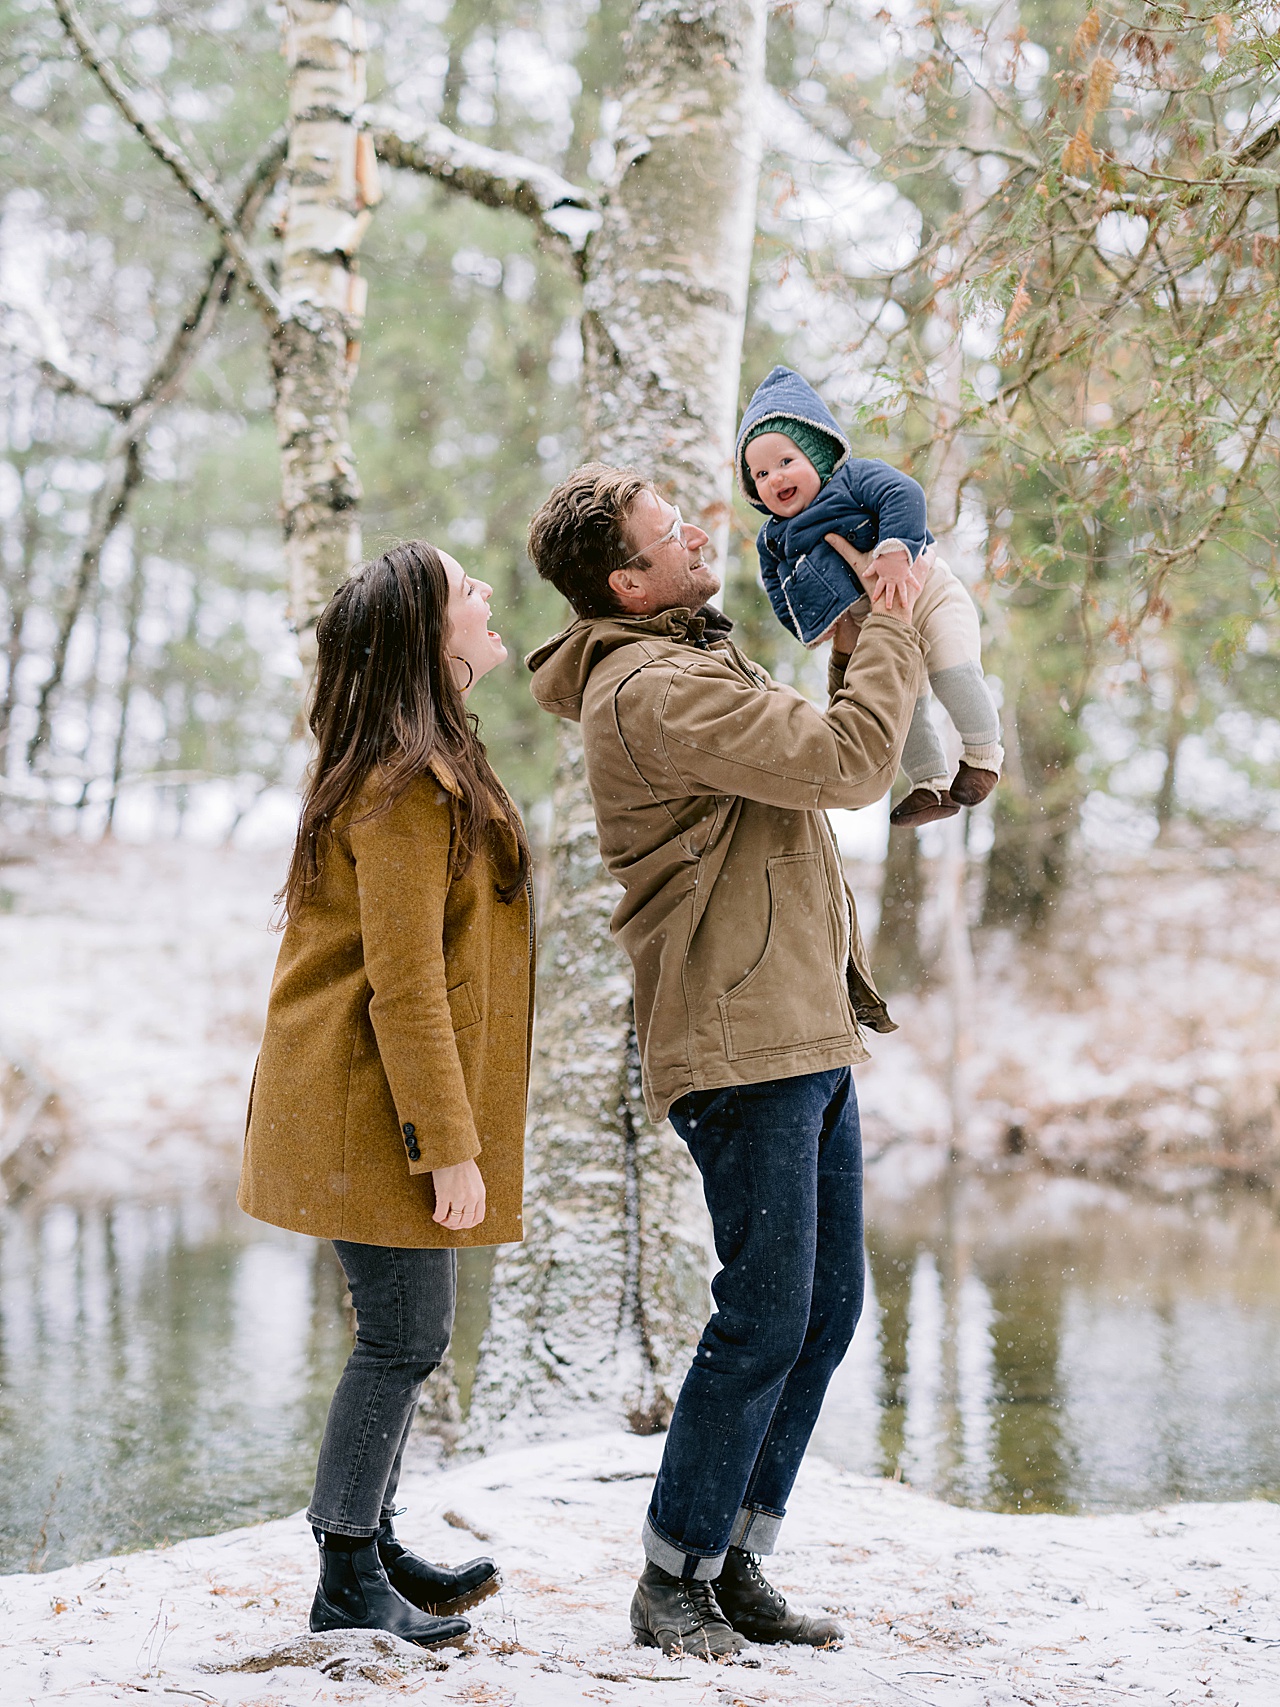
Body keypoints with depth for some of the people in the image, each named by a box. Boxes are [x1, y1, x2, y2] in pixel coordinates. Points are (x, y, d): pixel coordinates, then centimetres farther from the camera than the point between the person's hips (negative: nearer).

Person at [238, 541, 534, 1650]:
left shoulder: (426, 768, 15)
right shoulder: (405, 786, -18)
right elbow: (403, 983, -22)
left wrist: (453, 1126, 22)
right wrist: (448, 1143, -21)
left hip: (375, 1108, 10)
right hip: (381, 1109, -10)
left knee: (401, 1333, 15)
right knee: (406, 1337, -4)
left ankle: (372, 1547, 27)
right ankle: (349, 1588, 6)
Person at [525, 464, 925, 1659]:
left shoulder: (694, 666, 19)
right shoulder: (654, 691, -16)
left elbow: (821, 763, 26)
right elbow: (850, 762, -20)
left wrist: (858, 637, 16)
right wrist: (894, 631, -5)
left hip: (808, 1035, 10)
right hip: (740, 1046, -10)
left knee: (826, 1307, 11)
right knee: (764, 1318, -8)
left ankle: (736, 1567, 19)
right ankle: (672, 1582, 5)